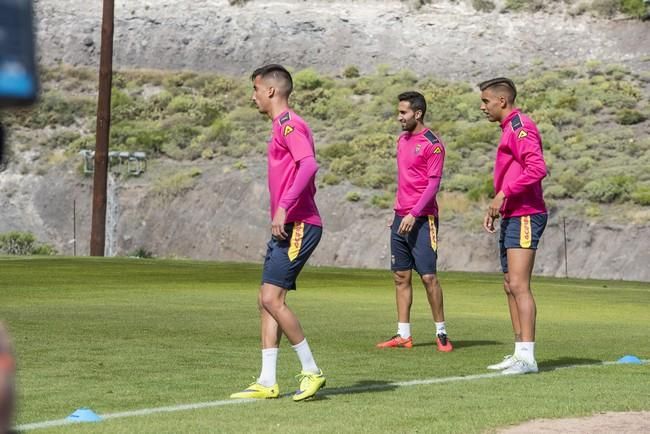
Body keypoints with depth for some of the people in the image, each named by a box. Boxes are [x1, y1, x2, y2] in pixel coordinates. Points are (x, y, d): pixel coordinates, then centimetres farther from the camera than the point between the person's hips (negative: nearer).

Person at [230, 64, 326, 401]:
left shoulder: (289, 124, -10)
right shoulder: (283, 126, 20)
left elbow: (309, 165, -26)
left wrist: (284, 207, -28)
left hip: (297, 226, -10)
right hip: (287, 226, 10)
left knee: (271, 298, -13)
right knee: (267, 301, 7)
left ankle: (312, 372, -5)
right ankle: (267, 382, 8)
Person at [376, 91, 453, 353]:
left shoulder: (432, 144, -9)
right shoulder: (403, 139, 15)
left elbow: (433, 184, -13)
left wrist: (414, 214, -20)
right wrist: (399, 211, 17)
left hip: (421, 219, -8)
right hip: (401, 217, 8)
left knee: (428, 276, -8)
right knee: (401, 276, 6)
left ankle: (441, 333, 0)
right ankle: (403, 335, 9)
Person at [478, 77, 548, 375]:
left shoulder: (520, 127, -12)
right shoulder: (508, 129, 20)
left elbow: (537, 168, -24)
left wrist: (503, 194, -21)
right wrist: (496, 209, 18)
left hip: (525, 217, -11)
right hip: (511, 217, 11)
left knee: (519, 285, -14)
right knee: (510, 287, 10)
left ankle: (527, 357, -16)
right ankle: (519, 354, 14)